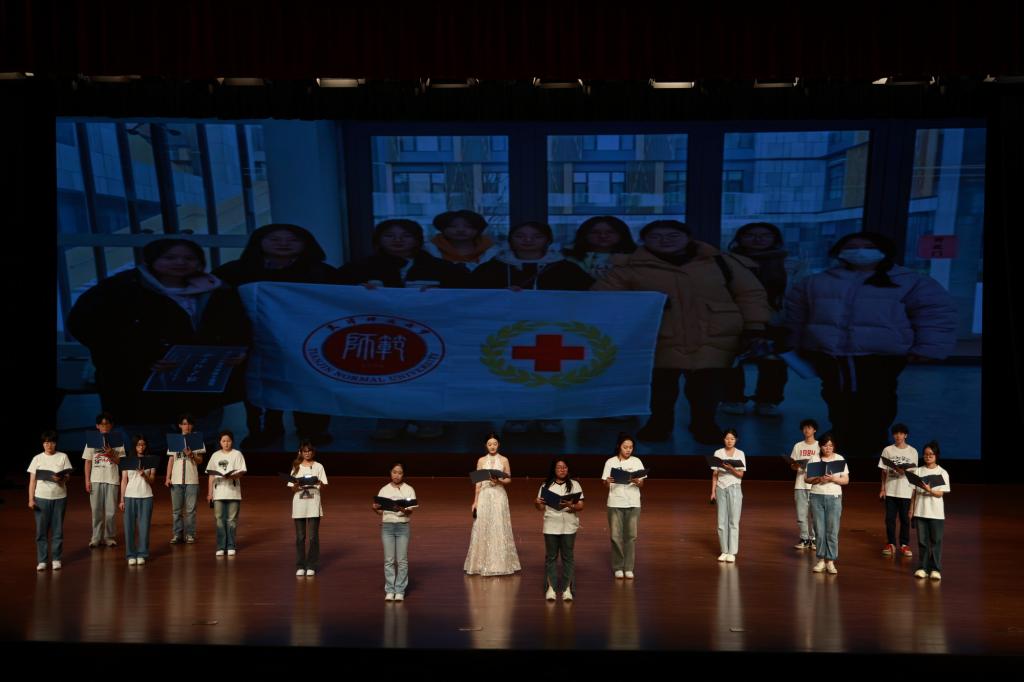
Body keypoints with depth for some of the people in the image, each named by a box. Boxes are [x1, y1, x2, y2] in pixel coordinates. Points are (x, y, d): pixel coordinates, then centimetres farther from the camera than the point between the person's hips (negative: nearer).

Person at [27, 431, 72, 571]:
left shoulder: (62, 457, 4)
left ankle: (56, 559, 11)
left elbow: (68, 476, 3)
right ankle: (41, 560, 5)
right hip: (41, 498, 0)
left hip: (59, 498, 0)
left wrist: (61, 478, -21)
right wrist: (31, 499, -4)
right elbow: (32, 480, 4)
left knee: (57, 530, 3)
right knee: (41, 530, 0)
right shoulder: (37, 459, 5)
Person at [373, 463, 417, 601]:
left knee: (402, 560, 0)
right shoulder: (384, 490, 8)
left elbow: (411, 511, -5)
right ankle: (389, 590, 6)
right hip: (387, 526, 1)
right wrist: (375, 508, -17)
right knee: (389, 560, 1)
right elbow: (380, 511, 6)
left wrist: (405, 510, -28)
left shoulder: (409, 490, 3)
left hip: (403, 526, -1)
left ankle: (400, 590, 5)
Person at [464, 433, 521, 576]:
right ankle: (482, 564, 7)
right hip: (484, 496, 1)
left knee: (499, 528, -3)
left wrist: (499, 480, -14)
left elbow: (509, 479, 7)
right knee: (482, 528, 0)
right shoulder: (481, 460, 6)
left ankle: (499, 563, 4)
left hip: (499, 496, -1)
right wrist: (475, 501, 1)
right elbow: (478, 482, 6)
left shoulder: (504, 460, 4)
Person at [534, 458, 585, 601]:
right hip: (551, 526, 1)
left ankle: (567, 589, 5)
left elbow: (580, 506, -1)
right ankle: (550, 588, 6)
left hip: (568, 526, -1)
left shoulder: (574, 485, 5)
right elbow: (541, 508, 9)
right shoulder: (546, 486, 8)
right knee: (551, 556, 2)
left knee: (568, 557, 1)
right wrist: (537, 503, -13)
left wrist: (570, 506, -21)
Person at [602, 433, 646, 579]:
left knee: (630, 536, 2)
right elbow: (605, 485, 1)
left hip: (633, 503, 1)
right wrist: (608, 482, -22)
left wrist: (636, 481, -21)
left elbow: (641, 484, 2)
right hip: (615, 503, -1)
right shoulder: (610, 462, 0)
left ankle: (629, 568, 9)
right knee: (616, 536, -1)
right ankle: (618, 567, 10)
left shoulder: (636, 462, 3)